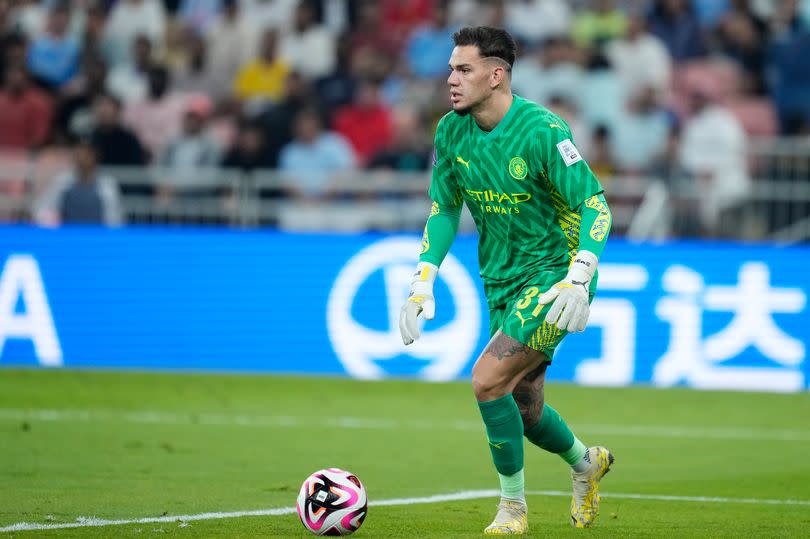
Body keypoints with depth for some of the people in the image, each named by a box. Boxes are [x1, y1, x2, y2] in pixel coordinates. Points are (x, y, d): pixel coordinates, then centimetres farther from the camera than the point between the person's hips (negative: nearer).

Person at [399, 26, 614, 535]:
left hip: (552, 277, -7)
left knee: (487, 380, -19)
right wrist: (423, 282, 3)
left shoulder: (541, 130, -20)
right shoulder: (451, 131, -1)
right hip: (503, 285, 7)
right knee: (523, 411, 13)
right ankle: (586, 463, 44)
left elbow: (595, 205, -19)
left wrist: (578, 279, -30)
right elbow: (445, 209, 12)